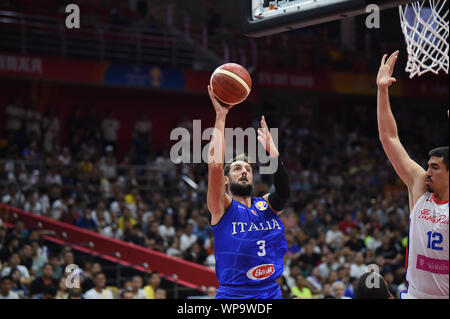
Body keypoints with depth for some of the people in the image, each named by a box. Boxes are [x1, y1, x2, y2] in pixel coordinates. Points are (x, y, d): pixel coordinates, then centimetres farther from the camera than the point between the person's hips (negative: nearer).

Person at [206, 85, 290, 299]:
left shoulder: (266, 205, 11)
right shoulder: (223, 207, 1)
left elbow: (283, 190, -11)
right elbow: (215, 165, -13)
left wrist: (271, 147, -14)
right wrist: (220, 116, -11)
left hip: (271, 293, 3)